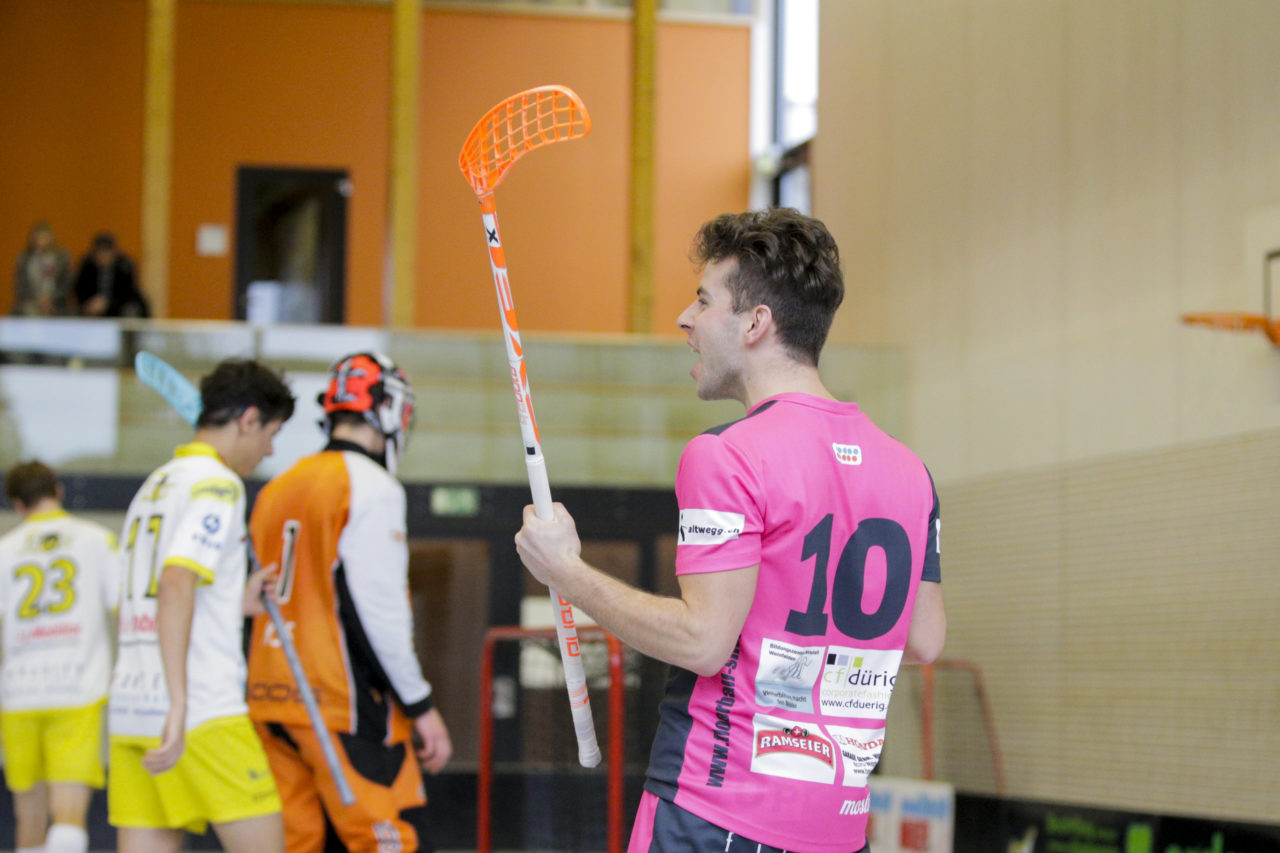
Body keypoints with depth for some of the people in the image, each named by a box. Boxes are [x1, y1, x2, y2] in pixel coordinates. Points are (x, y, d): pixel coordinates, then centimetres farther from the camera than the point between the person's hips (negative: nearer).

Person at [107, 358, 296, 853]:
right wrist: (180, 704, -25)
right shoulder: (218, 483, -6)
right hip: (205, 711, -8)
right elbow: (176, 586, -20)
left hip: (130, 705, 8)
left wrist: (235, 605, 22)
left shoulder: (154, 484, 21)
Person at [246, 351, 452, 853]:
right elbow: (379, 609, -14)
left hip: (272, 699, 8)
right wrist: (421, 705, -10)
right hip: (344, 701, -8)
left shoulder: (276, 490, 16)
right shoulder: (372, 486, -9)